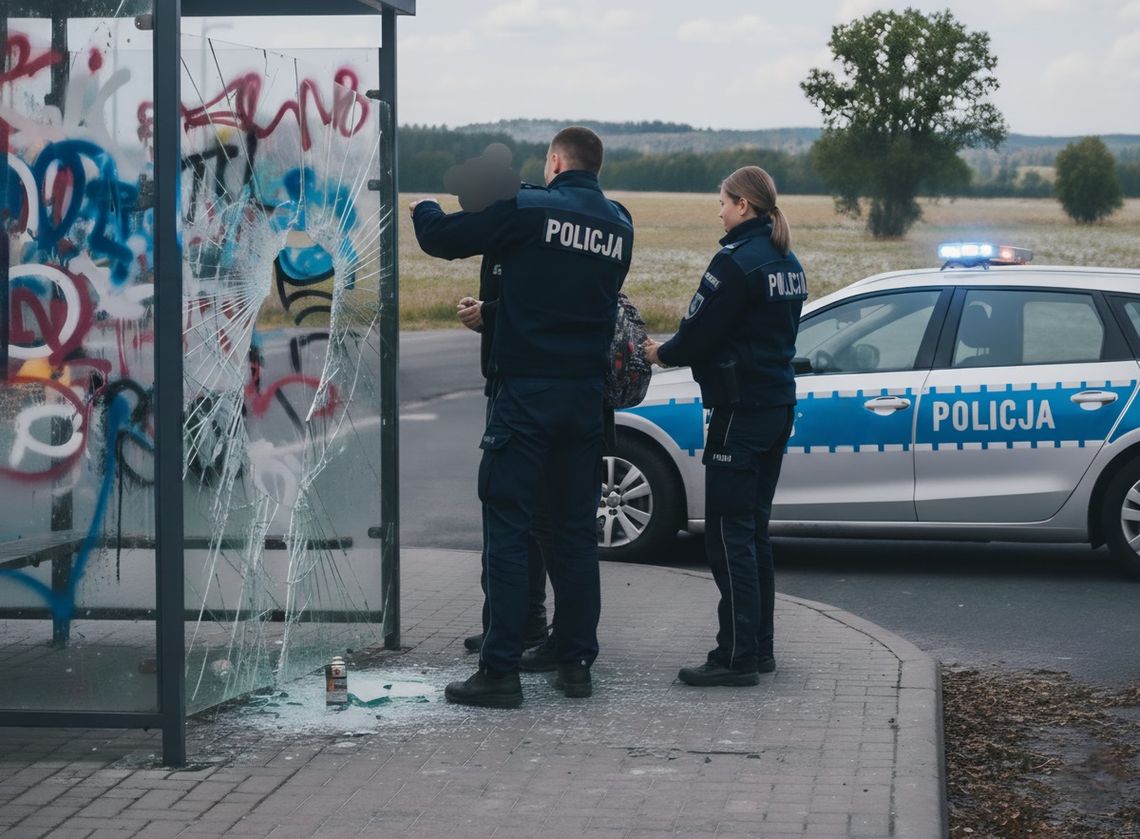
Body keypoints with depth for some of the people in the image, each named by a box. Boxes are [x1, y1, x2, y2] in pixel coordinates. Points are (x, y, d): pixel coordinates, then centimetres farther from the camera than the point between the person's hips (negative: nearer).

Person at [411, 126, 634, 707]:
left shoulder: (530, 210, -8)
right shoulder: (619, 227, 10)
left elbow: (442, 238, -4)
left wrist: (425, 209, 20)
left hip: (526, 391, -5)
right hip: (586, 393, 6)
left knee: (507, 528, -4)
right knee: (576, 531, 12)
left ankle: (500, 670, -7)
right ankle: (577, 663, 15)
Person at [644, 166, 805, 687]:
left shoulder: (736, 261, -16)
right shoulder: (787, 264, 13)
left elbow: (700, 333, -15)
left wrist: (663, 354, 5)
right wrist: (678, 350, 13)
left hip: (740, 409, -9)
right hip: (778, 405, 9)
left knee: (729, 532, -6)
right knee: (754, 529, 15)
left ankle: (737, 657, -6)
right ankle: (759, 648, 19)